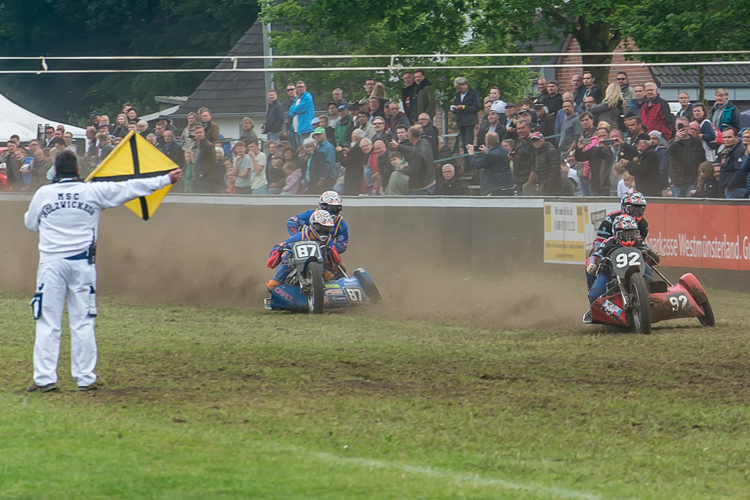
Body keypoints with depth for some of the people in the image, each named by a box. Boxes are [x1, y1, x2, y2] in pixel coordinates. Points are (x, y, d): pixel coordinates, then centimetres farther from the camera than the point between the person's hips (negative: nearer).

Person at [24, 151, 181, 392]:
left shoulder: (43, 194, -1)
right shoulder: (94, 191, 0)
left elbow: (31, 223, 13)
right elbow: (130, 188, 7)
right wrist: (166, 179, 16)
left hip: (52, 263, -1)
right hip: (82, 263, 1)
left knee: (48, 323, 1)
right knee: (83, 323, 6)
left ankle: (45, 378, -4)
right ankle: (85, 378, 7)